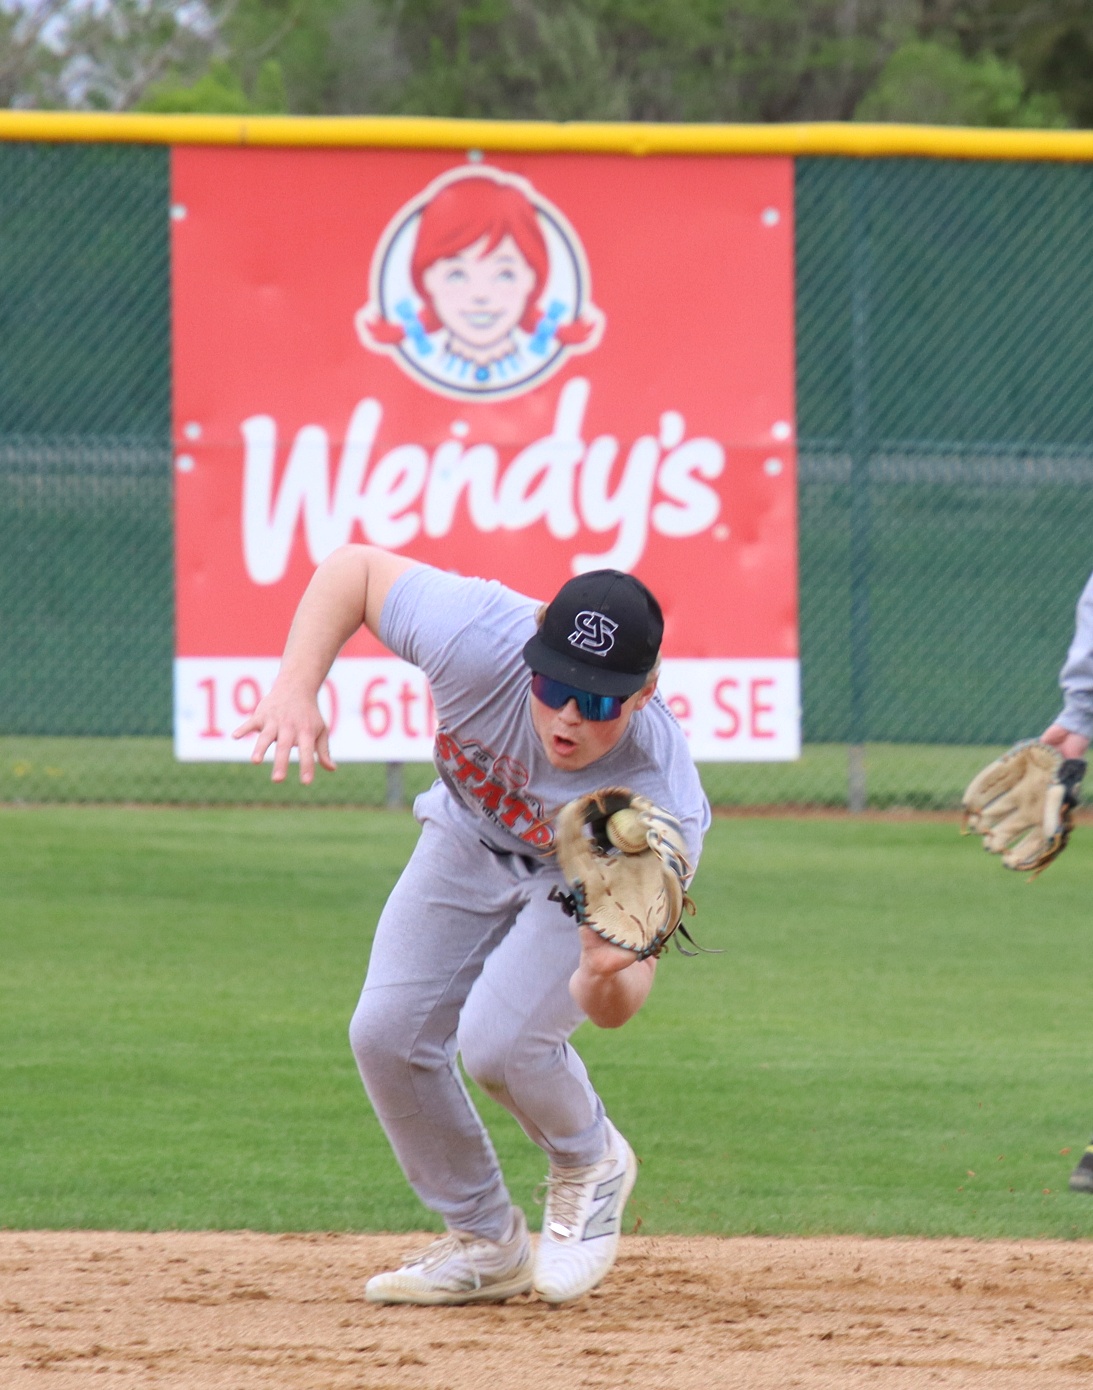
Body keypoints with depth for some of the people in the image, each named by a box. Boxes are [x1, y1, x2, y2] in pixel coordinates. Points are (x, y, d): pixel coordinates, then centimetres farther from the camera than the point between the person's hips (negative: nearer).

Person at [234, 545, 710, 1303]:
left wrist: (608, 971, -65)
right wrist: (296, 689, -34)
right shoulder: (479, 639, -39)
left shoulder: (660, 798, -42)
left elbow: (614, 1009, -40)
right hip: (473, 836, 4)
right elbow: (354, 566, -21)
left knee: (498, 1040, -25)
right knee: (389, 1035, -6)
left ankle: (590, 1164, 9)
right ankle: (486, 1241, 17)